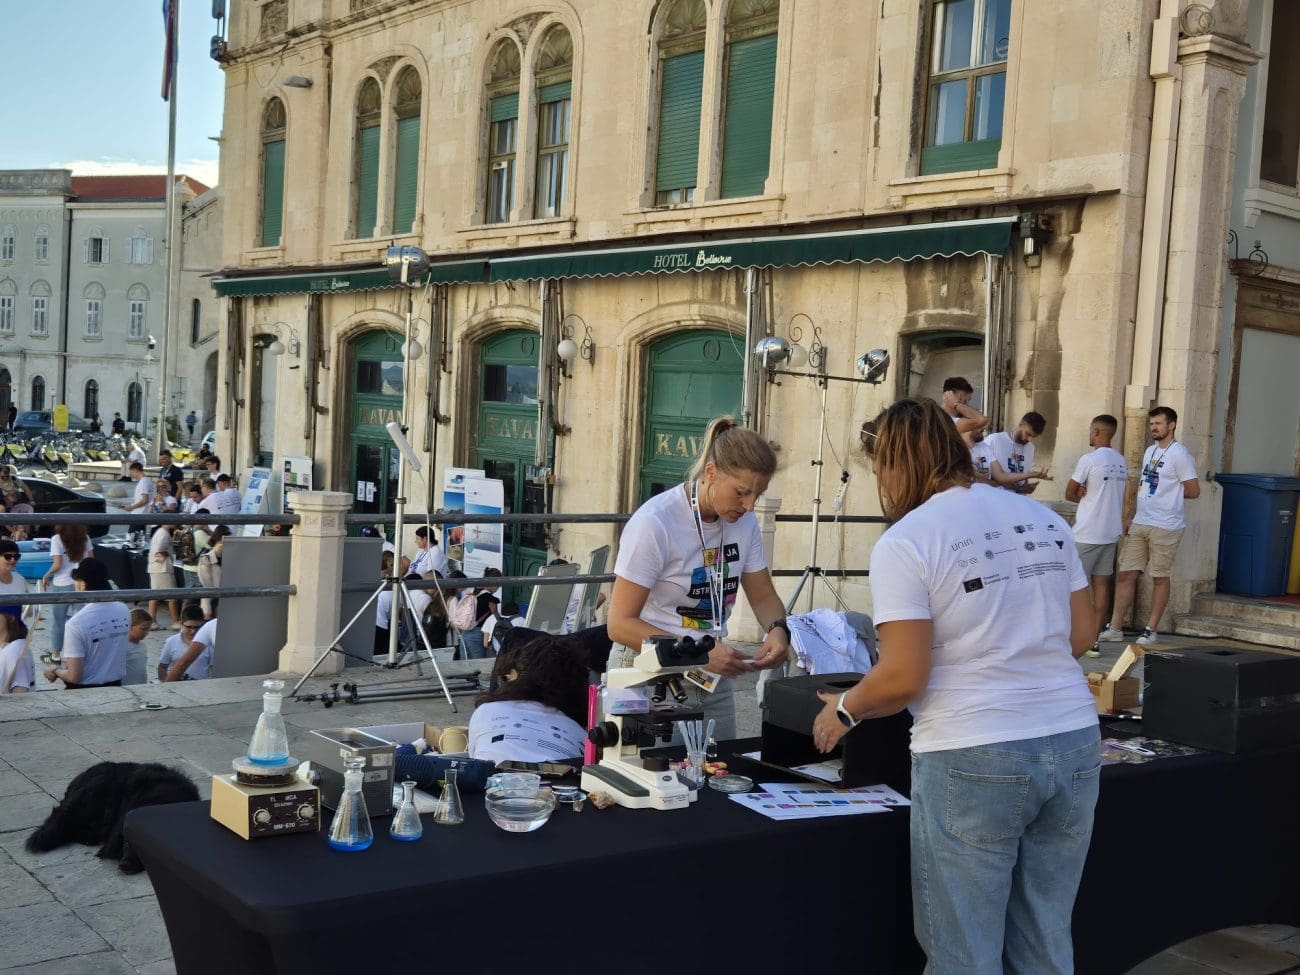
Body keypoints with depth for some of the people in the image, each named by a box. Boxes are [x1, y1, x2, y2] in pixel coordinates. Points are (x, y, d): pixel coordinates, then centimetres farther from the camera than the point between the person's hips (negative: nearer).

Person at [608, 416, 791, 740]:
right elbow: (621, 624, -18)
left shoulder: (744, 521, 0)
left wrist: (778, 628, -12)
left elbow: (763, 595, 11)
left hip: (713, 676, 6)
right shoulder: (654, 523, -19)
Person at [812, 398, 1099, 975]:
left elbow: (905, 676, -13)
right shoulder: (1044, 519, 10)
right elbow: (1081, 635, 14)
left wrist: (845, 710, 5)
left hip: (975, 760, -6)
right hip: (1074, 744, 7)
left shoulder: (905, 543, -9)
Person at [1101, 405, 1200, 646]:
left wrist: (1170, 491, 3)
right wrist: (1132, 518, 17)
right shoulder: (1150, 451, 15)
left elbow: (1193, 491, -11)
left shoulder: (1180, 454, -10)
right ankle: (1115, 627, 9)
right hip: (1140, 524, 7)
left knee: (1159, 578, 2)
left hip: (1165, 527, -7)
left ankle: (1151, 630, 10)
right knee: (1126, 573, 4)